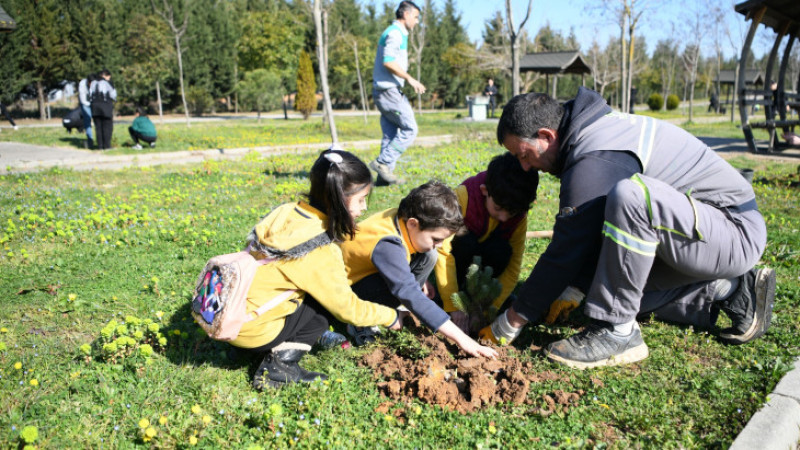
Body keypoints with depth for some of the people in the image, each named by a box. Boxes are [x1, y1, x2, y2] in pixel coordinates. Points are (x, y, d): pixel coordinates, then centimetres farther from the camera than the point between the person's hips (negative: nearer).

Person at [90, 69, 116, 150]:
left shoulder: (93, 83, 12)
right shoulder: (108, 83, -6)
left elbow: (90, 96, 10)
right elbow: (113, 96, -6)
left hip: (95, 107, 5)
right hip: (106, 107, -5)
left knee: (98, 127, 8)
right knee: (107, 127, 0)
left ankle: (100, 146, 6)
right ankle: (106, 146, -3)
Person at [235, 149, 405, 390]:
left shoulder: (289, 212, -3)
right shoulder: (320, 252, -23)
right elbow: (347, 309, -12)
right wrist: (391, 317, 4)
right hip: (247, 327, -7)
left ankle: (265, 350, 12)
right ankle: (279, 366, -5)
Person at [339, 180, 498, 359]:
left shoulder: (405, 219, -12)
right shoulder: (388, 246, -37)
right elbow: (411, 294, -41)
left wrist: (422, 282, 4)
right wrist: (461, 338, -41)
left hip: (372, 272, 8)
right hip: (348, 288, -8)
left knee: (429, 256, -8)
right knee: (402, 287, -35)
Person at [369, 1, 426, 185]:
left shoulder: (397, 33, 21)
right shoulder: (395, 33, -10)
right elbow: (388, 61, -23)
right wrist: (410, 79, -20)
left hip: (384, 91, 10)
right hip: (389, 90, -10)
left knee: (390, 134, 10)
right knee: (409, 129, -6)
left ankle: (384, 174, 11)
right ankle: (382, 162, -6)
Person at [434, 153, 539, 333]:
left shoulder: (519, 217, -20)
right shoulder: (463, 197, -33)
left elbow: (513, 266, -19)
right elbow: (443, 251, -36)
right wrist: (453, 306, -37)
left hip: (484, 254, 3)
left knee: (502, 251, -32)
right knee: (465, 243, -36)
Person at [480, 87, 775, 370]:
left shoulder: (594, 162, -25)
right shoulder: (596, 129, 6)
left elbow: (566, 254, -22)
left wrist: (509, 324, -12)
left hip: (736, 232, -10)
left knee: (630, 196, -35)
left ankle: (616, 332, -22)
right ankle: (731, 291, 11)